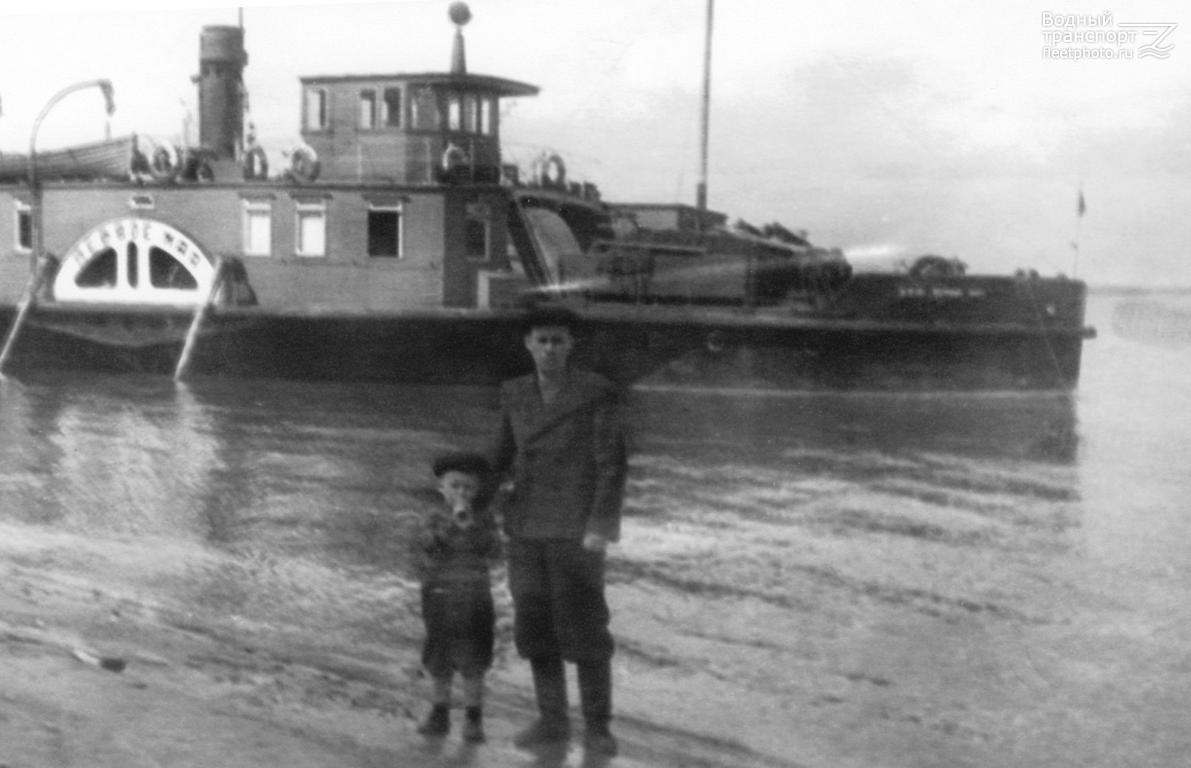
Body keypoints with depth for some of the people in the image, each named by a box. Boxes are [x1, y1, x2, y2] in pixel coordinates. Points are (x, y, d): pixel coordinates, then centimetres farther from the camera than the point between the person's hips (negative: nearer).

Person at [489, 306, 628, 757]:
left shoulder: (598, 393, -8)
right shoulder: (515, 393, 8)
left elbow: (612, 462, -11)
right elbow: (504, 455, 17)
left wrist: (601, 526, -18)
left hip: (576, 529, -5)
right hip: (526, 529, 5)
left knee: (585, 629, -2)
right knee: (535, 627, 8)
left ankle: (597, 726, 11)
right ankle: (552, 721, 20)